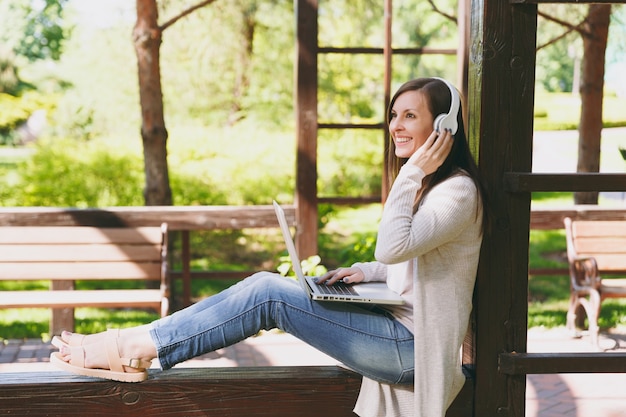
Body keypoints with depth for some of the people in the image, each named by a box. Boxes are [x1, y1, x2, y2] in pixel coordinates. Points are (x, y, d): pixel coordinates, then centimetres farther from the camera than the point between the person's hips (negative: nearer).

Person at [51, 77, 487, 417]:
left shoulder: (458, 191, -15)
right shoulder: (422, 185, 15)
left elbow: (393, 247, -29)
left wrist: (412, 173, -23)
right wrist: (364, 272, 7)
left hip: (412, 346, -9)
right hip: (396, 326, 9)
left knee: (267, 293, -19)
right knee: (265, 286, -6)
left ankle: (137, 347, -14)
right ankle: (137, 344, -10)